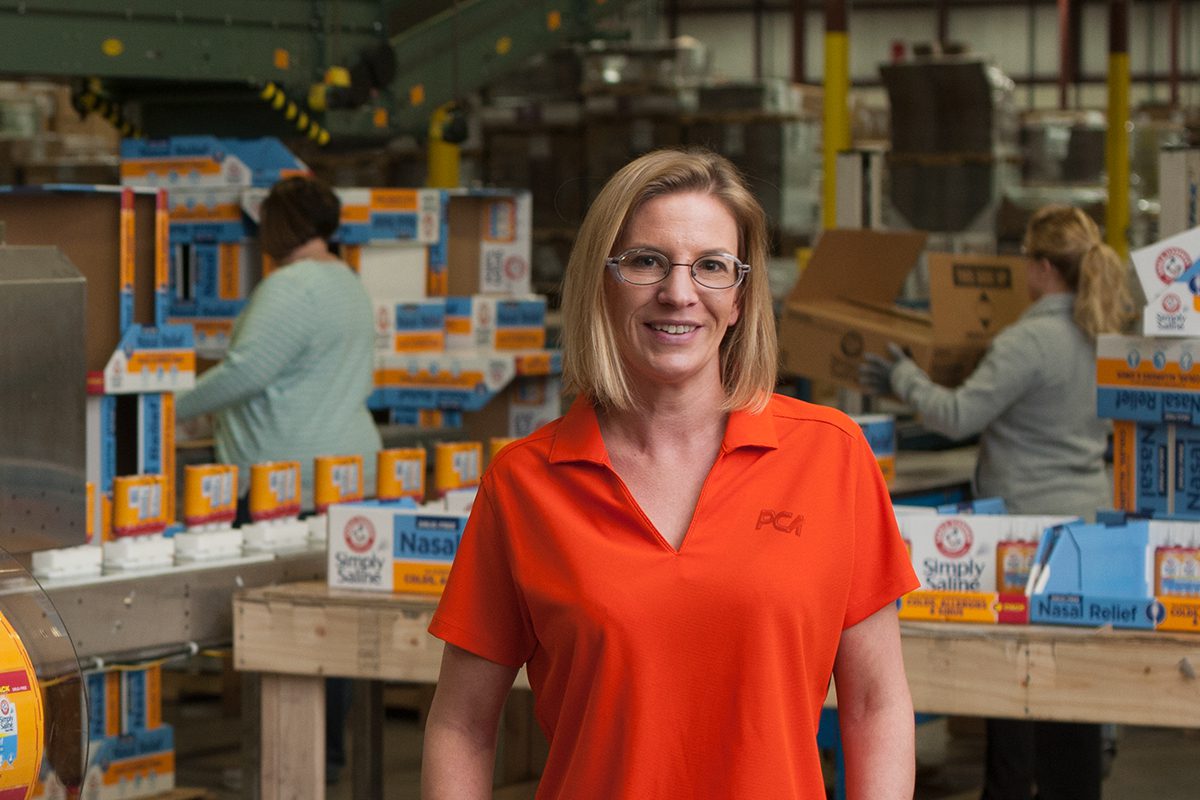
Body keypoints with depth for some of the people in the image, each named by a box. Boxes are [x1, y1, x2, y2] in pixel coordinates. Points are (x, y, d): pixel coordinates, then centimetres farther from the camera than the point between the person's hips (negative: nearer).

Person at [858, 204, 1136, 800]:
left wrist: (904, 380, -2)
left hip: (1032, 518, -8)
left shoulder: (1029, 341, -18)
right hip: (1090, 516, 8)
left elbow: (959, 415, -18)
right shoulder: (1107, 337, 8)